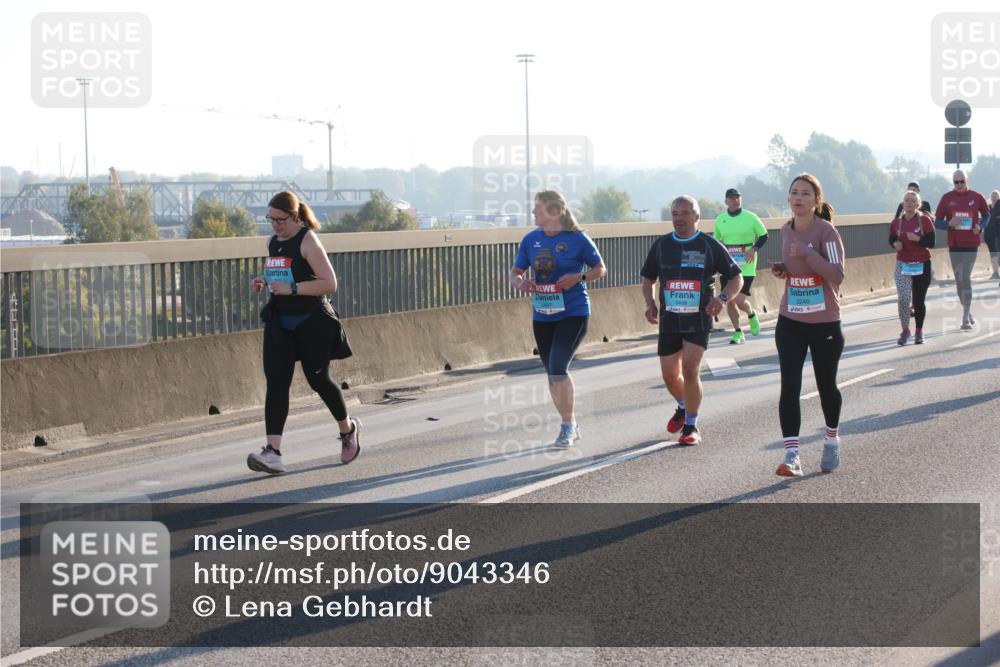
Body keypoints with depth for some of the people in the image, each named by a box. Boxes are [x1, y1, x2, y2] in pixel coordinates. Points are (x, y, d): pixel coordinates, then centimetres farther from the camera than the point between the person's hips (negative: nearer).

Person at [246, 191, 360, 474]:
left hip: (311, 321, -6)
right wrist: (263, 282, 5)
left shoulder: (308, 241, -13)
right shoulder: (273, 242, 10)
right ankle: (273, 452, -14)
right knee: (276, 382, -7)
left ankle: (348, 429, 34)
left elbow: (329, 283, -17)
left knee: (318, 378, 6)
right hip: (280, 321, 6)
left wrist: (292, 288, -25)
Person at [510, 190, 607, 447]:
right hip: (542, 316, 6)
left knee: (558, 369, -16)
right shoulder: (531, 240, 4)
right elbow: (515, 273, 11)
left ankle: (568, 425, 0)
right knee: (553, 374, 10)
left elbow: (600, 269, 0)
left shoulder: (577, 239, -9)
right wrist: (521, 282, -12)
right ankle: (571, 426, 26)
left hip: (573, 313, -6)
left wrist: (579, 277, -18)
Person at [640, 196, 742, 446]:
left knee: (690, 369, -16)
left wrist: (723, 297, -17)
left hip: (699, 319, -4)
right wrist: (650, 303, -1)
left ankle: (691, 426, -3)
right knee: (669, 375, 7)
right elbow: (648, 278, 18)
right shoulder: (661, 245, 6)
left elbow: (737, 277, 3)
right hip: (669, 319, 4)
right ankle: (683, 407, 40)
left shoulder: (710, 246, -2)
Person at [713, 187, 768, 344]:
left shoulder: (751, 217, -5)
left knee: (740, 300, -11)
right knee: (729, 301, 2)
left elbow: (764, 236, 3)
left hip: (746, 267, -4)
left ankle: (752, 315, 23)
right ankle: (738, 333, 17)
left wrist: (754, 249, -13)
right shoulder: (720, 220, 5)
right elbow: (715, 240, 19)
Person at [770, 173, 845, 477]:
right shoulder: (786, 230, 5)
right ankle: (791, 455, -12)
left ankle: (832, 440, 38)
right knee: (789, 387, -10)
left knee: (826, 386, 12)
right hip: (790, 321, 4)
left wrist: (807, 253, -28)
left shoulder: (825, 231, -13)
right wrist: (782, 269, 1)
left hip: (824, 323, -4)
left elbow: (837, 275, -20)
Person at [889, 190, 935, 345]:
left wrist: (917, 239, -24)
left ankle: (919, 332, 24)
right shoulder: (896, 223, 1)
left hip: (922, 265, -1)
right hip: (902, 265, 1)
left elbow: (931, 242, -8)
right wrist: (895, 244, -8)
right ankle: (905, 330, 3)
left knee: (918, 301, 6)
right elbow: (892, 239, 15)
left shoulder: (925, 220, -5)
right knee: (903, 298, -15)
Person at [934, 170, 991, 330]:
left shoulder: (976, 197, 0)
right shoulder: (947, 198, 2)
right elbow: (937, 222, 4)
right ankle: (968, 313, 23)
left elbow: (986, 214, 14)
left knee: (965, 279, -12)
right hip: (954, 245, 2)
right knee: (959, 281, 8)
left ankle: (966, 318, -10)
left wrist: (980, 227, -6)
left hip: (971, 245, -2)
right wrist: (949, 224, -17)